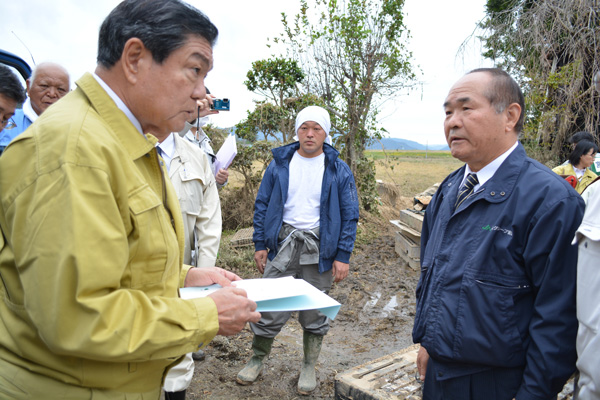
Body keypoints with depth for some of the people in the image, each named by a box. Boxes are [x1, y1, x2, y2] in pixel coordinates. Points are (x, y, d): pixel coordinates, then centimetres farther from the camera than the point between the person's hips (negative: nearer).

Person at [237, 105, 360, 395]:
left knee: (315, 312, 11)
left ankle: (309, 367, 31)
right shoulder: (279, 164, 4)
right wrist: (260, 245, 2)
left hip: (319, 248, -1)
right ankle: (257, 360, 27)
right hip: (282, 243, 1)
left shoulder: (339, 171, 0)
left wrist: (343, 256, -5)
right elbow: (262, 205, 7)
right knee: (269, 307, 4)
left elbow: (349, 216, 1)